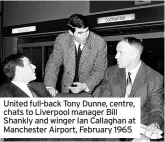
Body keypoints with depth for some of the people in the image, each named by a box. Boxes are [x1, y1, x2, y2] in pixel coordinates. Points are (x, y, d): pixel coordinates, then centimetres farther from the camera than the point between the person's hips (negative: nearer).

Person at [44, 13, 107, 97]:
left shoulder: (100, 43, -14)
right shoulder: (61, 40, -9)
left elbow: (100, 70, -11)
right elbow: (53, 63, -8)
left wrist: (85, 86, -27)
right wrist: (50, 86, -23)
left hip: (91, 91, -1)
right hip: (67, 89, 2)